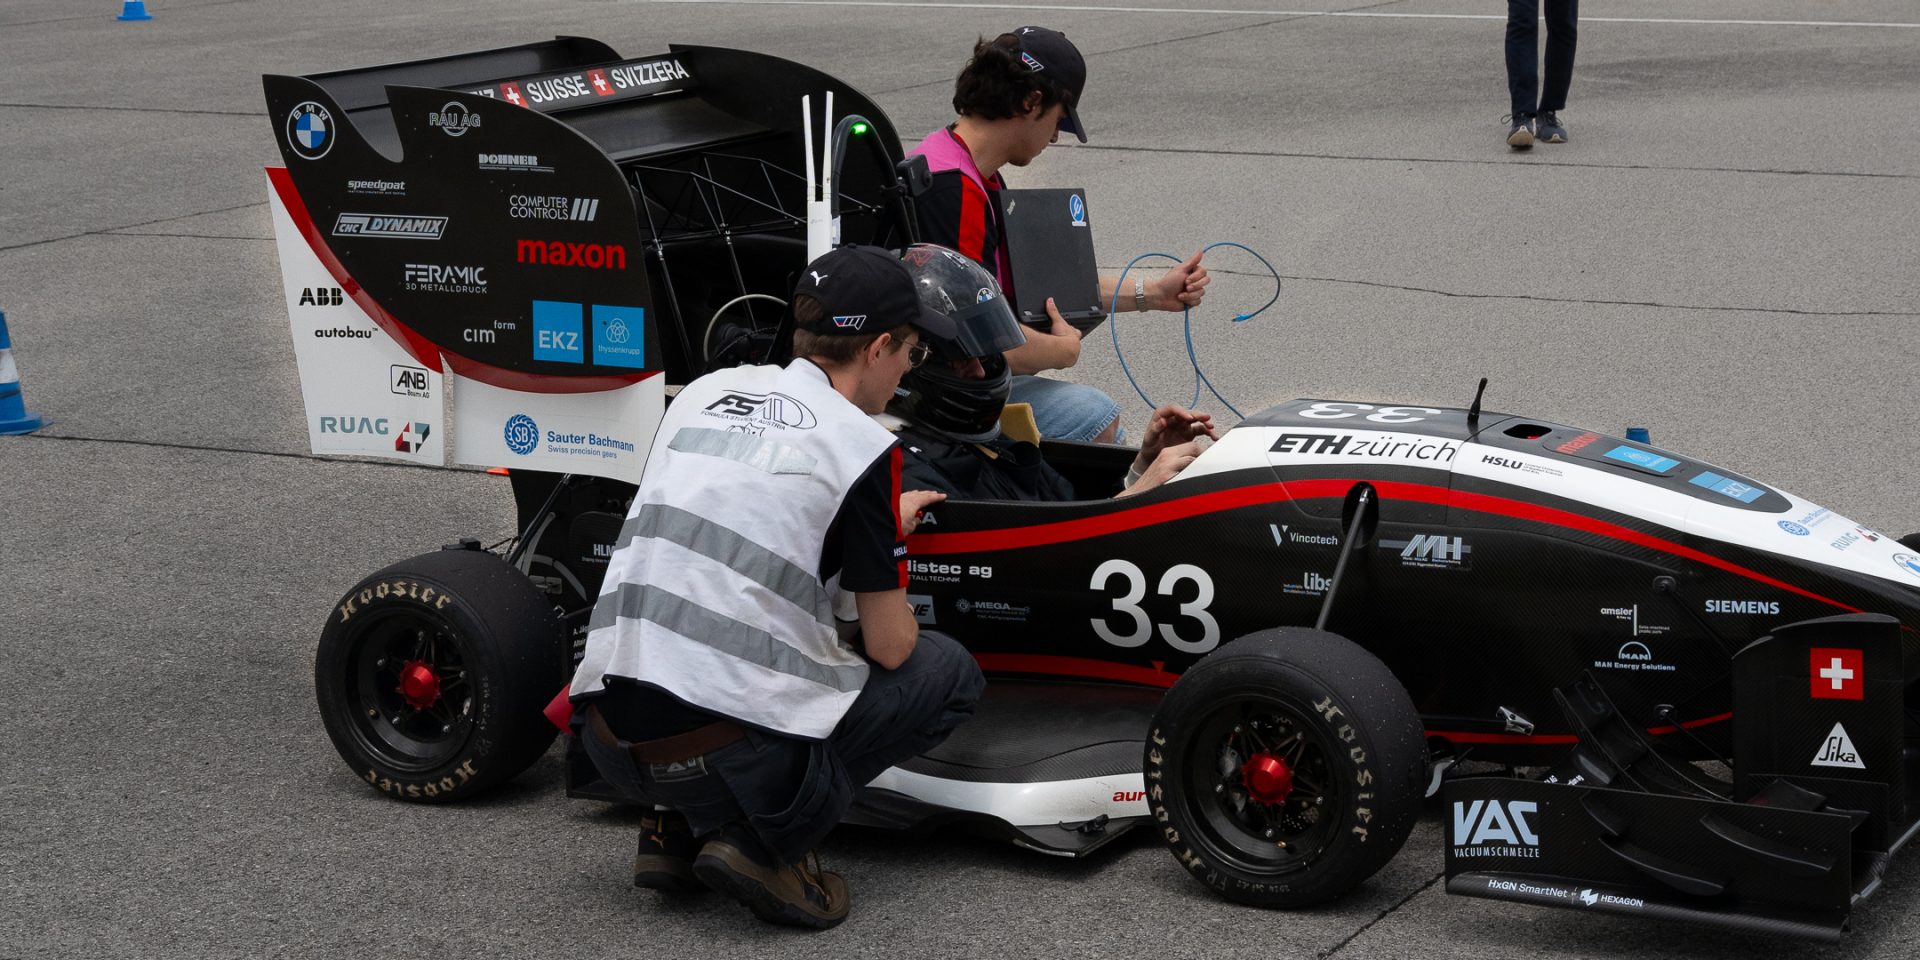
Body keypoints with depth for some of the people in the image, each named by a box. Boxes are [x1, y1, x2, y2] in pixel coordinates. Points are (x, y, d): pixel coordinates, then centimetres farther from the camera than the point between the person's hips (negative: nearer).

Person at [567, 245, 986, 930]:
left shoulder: (703, 393, 13)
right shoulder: (862, 447, -5)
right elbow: (889, 647, 0)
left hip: (610, 739, 7)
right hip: (735, 754, -6)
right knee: (950, 672, 15)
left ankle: (681, 826, 15)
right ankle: (766, 840, -1)